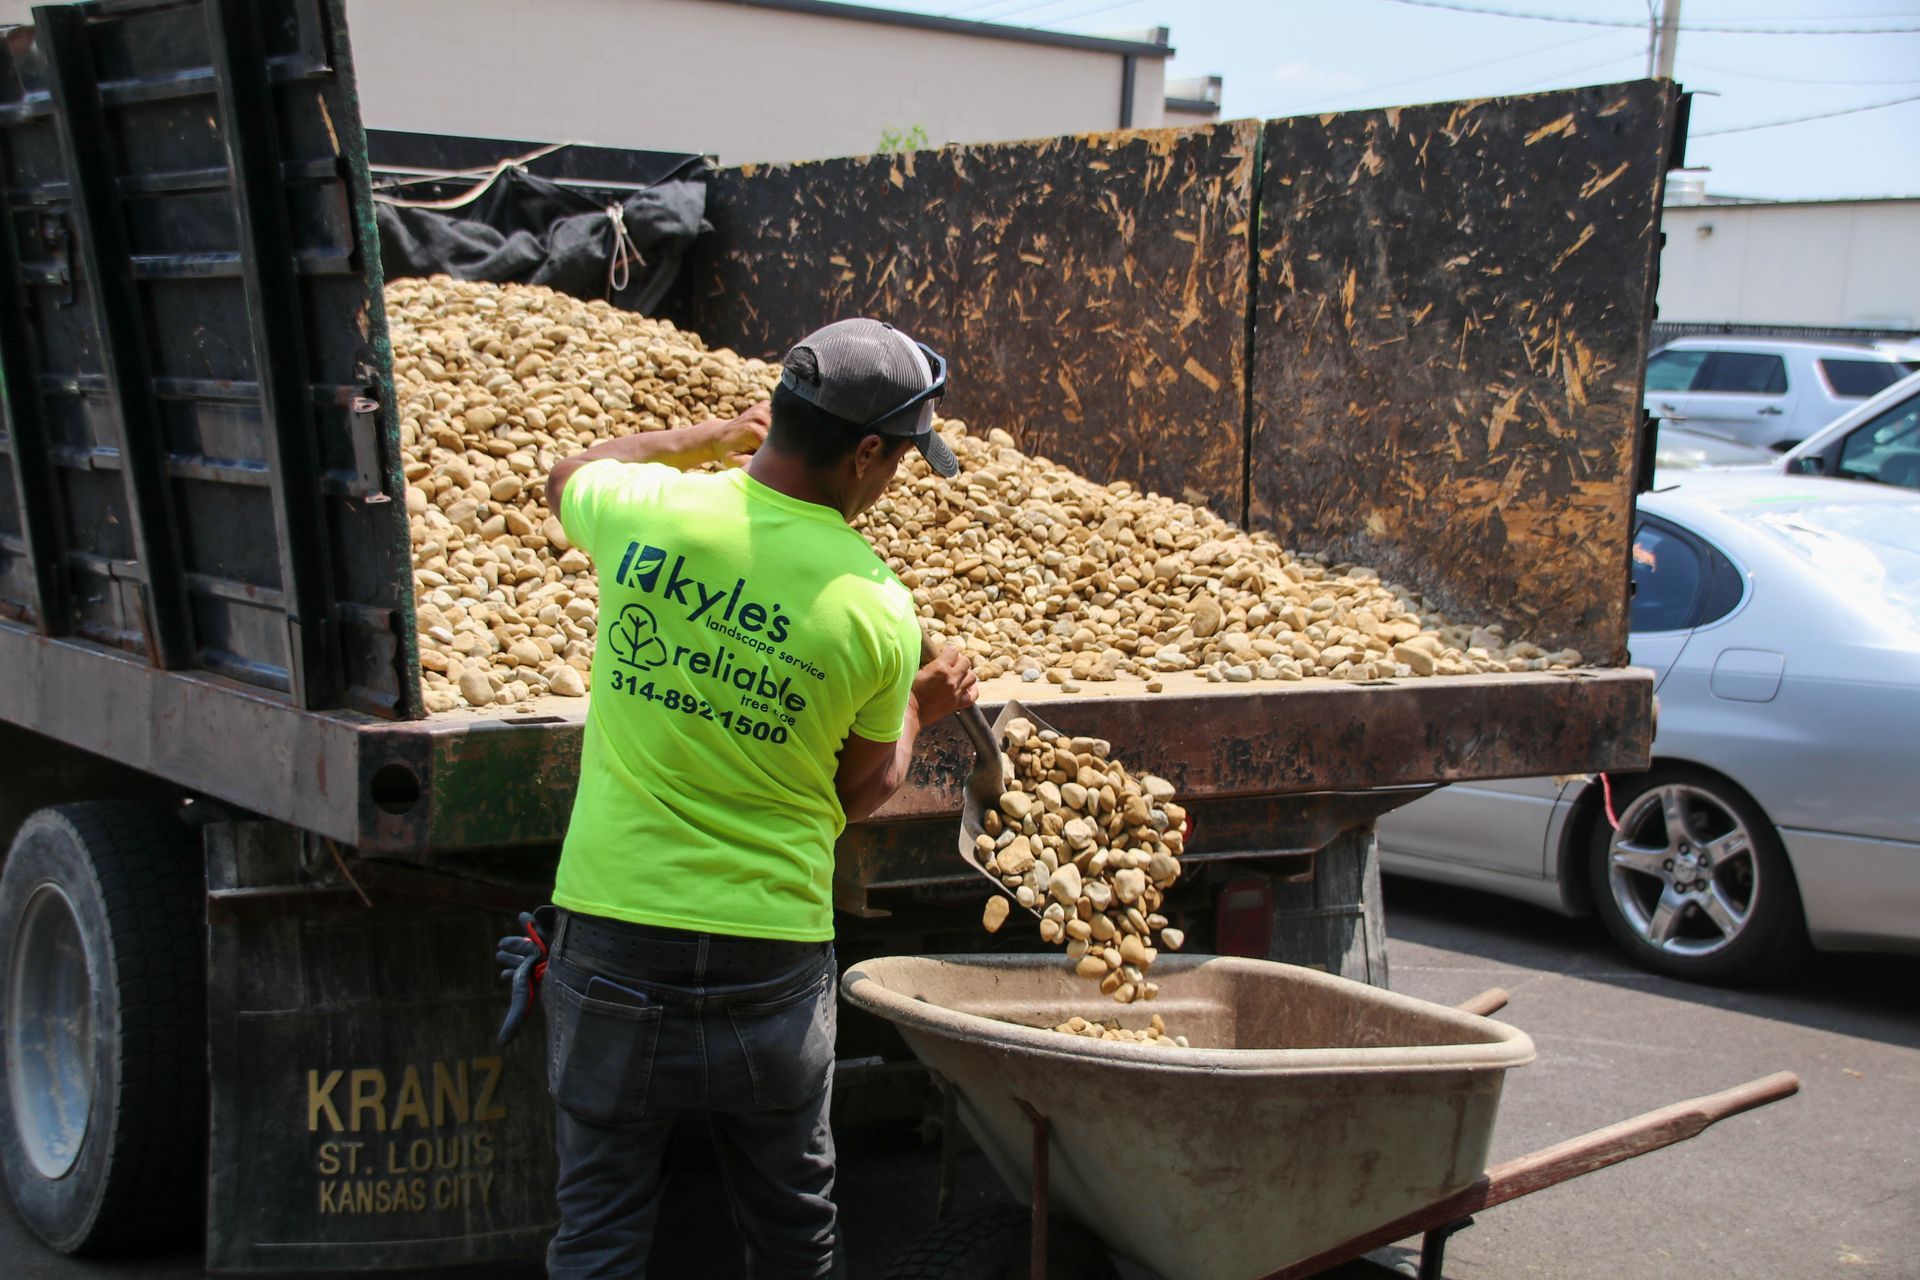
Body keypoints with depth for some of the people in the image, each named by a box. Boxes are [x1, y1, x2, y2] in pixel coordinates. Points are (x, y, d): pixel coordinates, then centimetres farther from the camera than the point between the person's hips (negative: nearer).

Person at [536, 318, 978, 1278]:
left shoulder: (647, 511, -9)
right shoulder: (878, 611, -12)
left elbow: (568, 478, 17)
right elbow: (860, 793, 3)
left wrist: (716, 436, 26)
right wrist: (918, 707, 21)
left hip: (612, 931, 1)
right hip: (771, 949, -1)